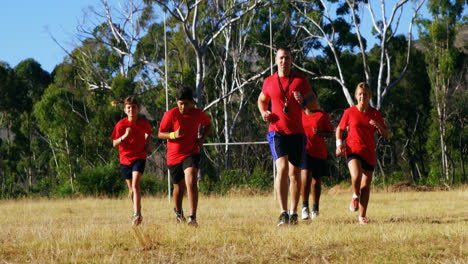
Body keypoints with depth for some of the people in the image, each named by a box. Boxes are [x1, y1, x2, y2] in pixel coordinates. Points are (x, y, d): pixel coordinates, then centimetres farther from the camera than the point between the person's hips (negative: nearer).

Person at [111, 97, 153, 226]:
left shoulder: (144, 122, -6)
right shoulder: (121, 124, -9)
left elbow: (148, 133, 17)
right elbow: (114, 144, -7)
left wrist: (148, 144, -1)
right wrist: (125, 136, -25)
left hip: (139, 157, -2)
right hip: (125, 158, 2)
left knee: (135, 184, -21)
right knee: (131, 188, 11)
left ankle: (136, 214, -26)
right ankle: (138, 210, 34)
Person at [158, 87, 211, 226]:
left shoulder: (198, 114, -5)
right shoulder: (170, 114, -11)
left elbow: (208, 124, 17)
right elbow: (160, 134, -6)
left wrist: (202, 138, -2)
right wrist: (174, 135, -27)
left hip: (192, 153, 0)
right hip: (174, 156, 0)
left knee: (191, 182, -22)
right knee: (179, 186, 12)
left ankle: (192, 218, -27)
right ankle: (178, 211, 43)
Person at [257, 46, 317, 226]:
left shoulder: (300, 80, 4)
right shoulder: (269, 82, 6)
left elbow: (313, 100, 8)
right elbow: (262, 99, 24)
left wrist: (303, 101, -14)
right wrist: (263, 112, 3)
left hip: (297, 132, 1)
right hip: (277, 131, -1)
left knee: (295, 173, 5)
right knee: (282, 168, -19)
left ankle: (293, 213, 15)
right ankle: (283, 213, -21)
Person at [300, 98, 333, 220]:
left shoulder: (323, 115, 5)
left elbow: (330, 133, 5)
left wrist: (320, 133, -14)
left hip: (319, 152, 1)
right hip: (303, 150, 0)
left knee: (316, 180, 7)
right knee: (306, 175, -20)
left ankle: (315, 208, 22)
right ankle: (305, 206, -14)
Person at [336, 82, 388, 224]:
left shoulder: (375, 114, 3)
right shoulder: (349, 112, 0)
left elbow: (386, 135, 4)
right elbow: (339, 129, 13)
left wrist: (378, 126, -16)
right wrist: (339, 144, -2)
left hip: (369, 153, 2)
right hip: (353, 150, -2)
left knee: (366, 185, 2)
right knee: (356, 176, -27)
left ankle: (362, 216, 16)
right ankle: (356, 196, 6)